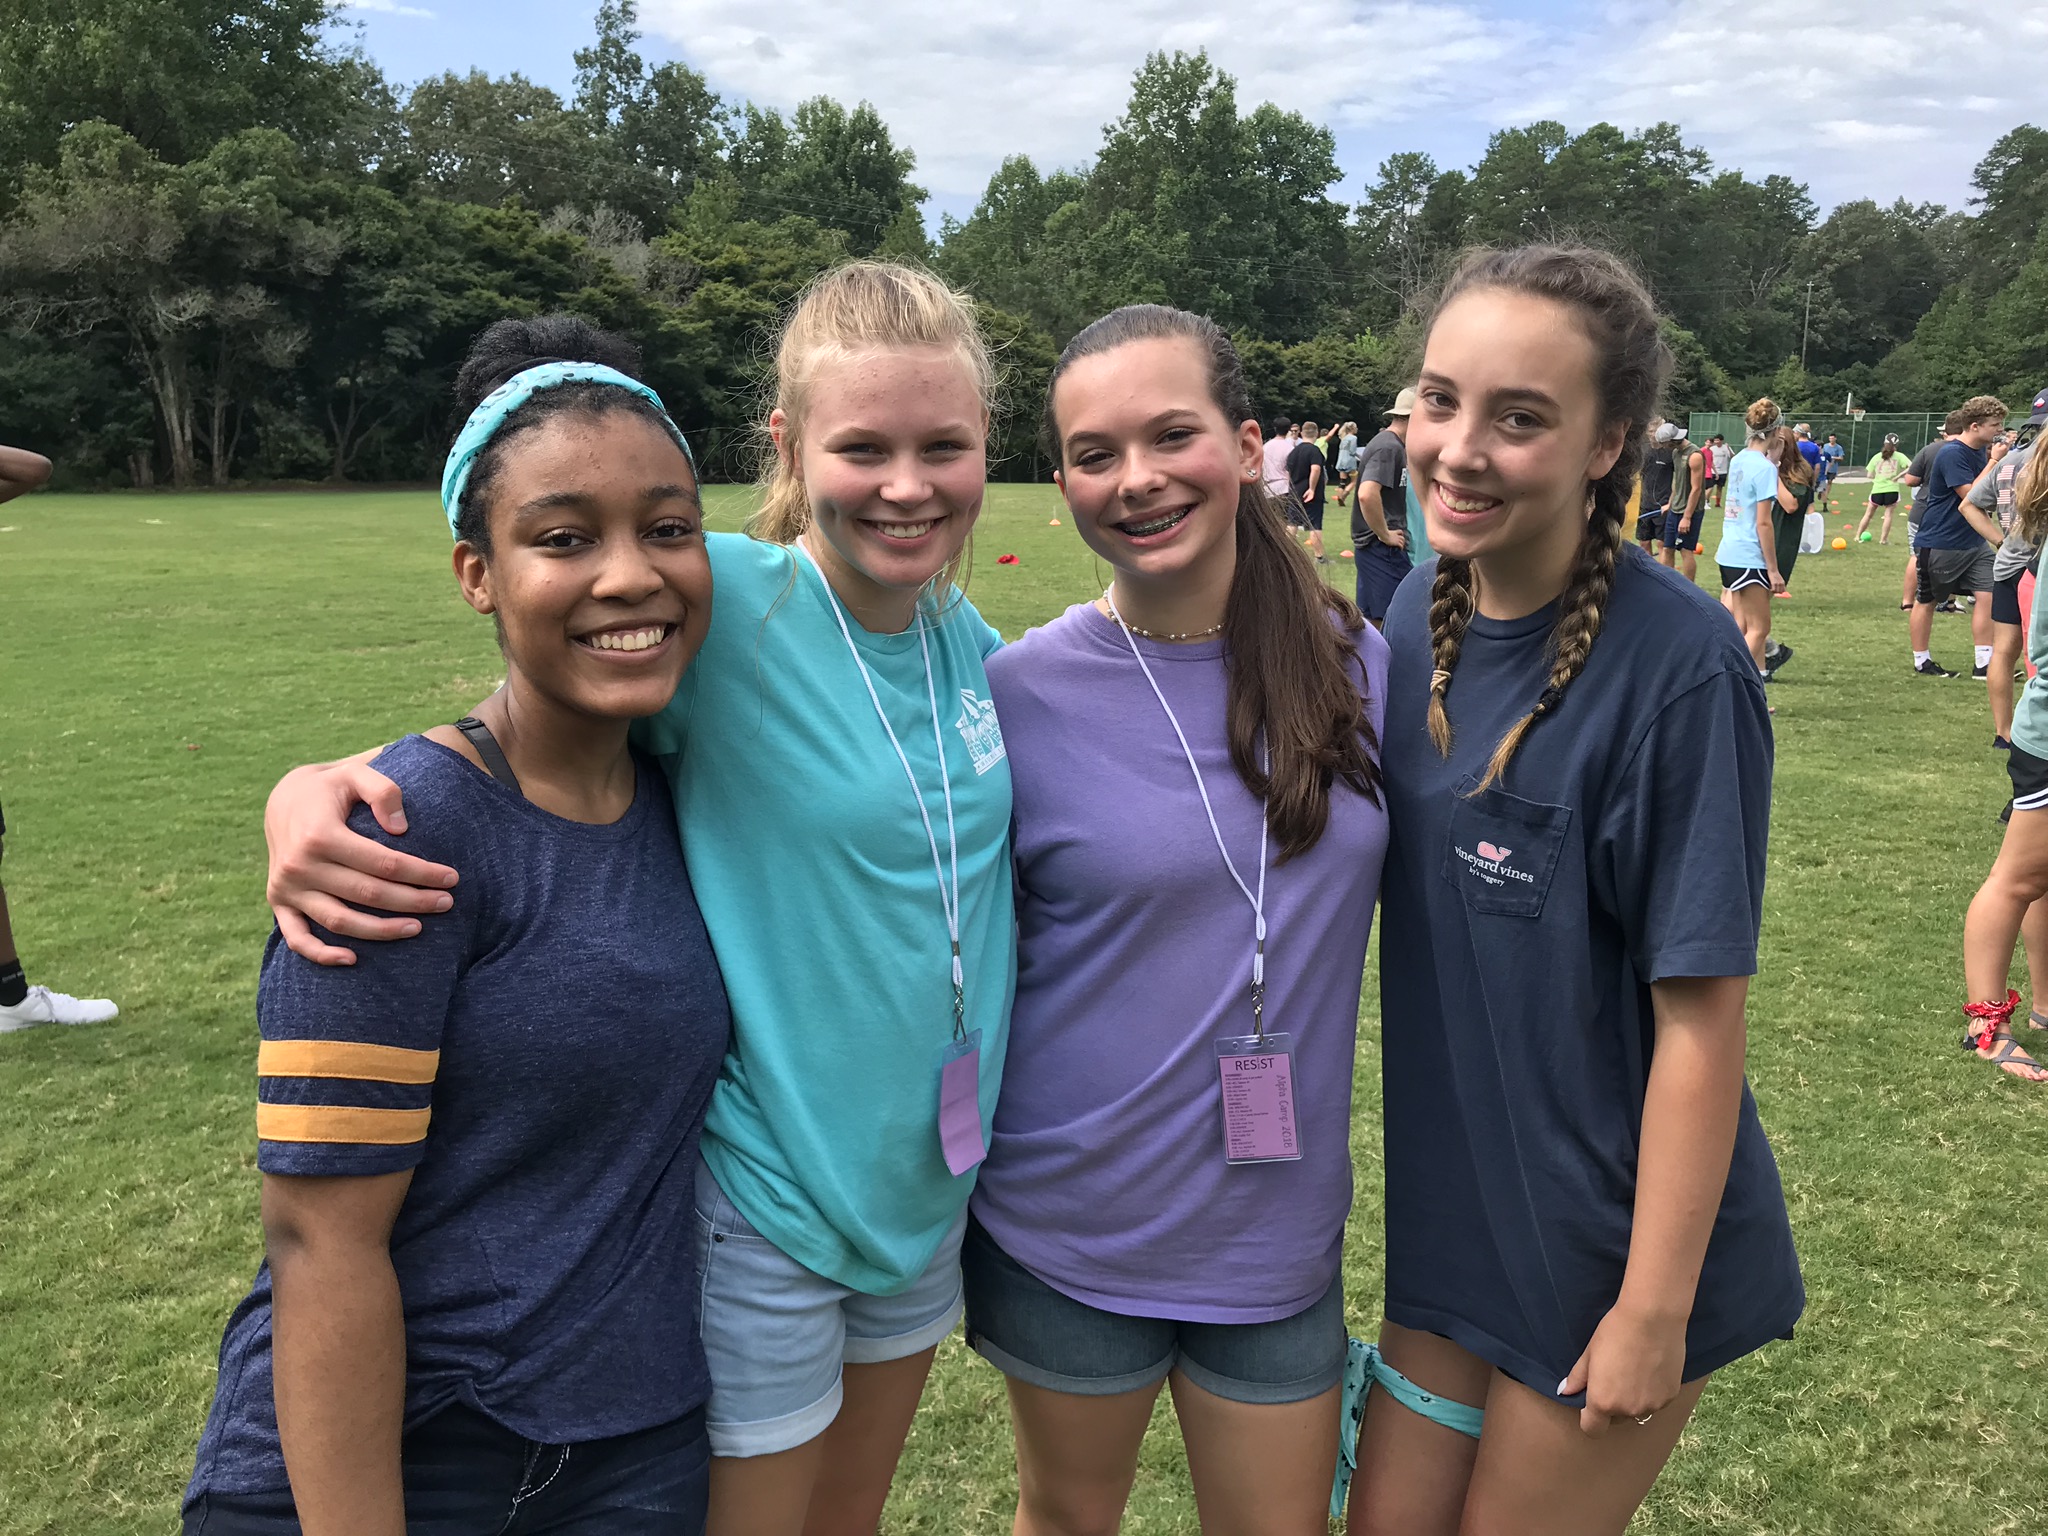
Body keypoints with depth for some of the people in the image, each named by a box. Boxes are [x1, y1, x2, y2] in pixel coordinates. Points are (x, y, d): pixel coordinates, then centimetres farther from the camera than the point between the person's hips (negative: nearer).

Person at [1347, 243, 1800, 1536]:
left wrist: (1655, 1307, -16)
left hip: (1614, 1238, -5)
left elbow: (1701, 1014, -19)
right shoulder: (1417, 619, -4)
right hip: (1456, 1220, 6)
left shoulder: (1678, 666, -22)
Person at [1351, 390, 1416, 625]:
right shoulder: (1389, 447, -16)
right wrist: (1385, 535, -20)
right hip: (1382, 548, -10)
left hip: (1371, 546, 10)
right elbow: (1367, 494, -30)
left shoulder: (1393, 444, 15)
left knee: (1369, 618, 15)